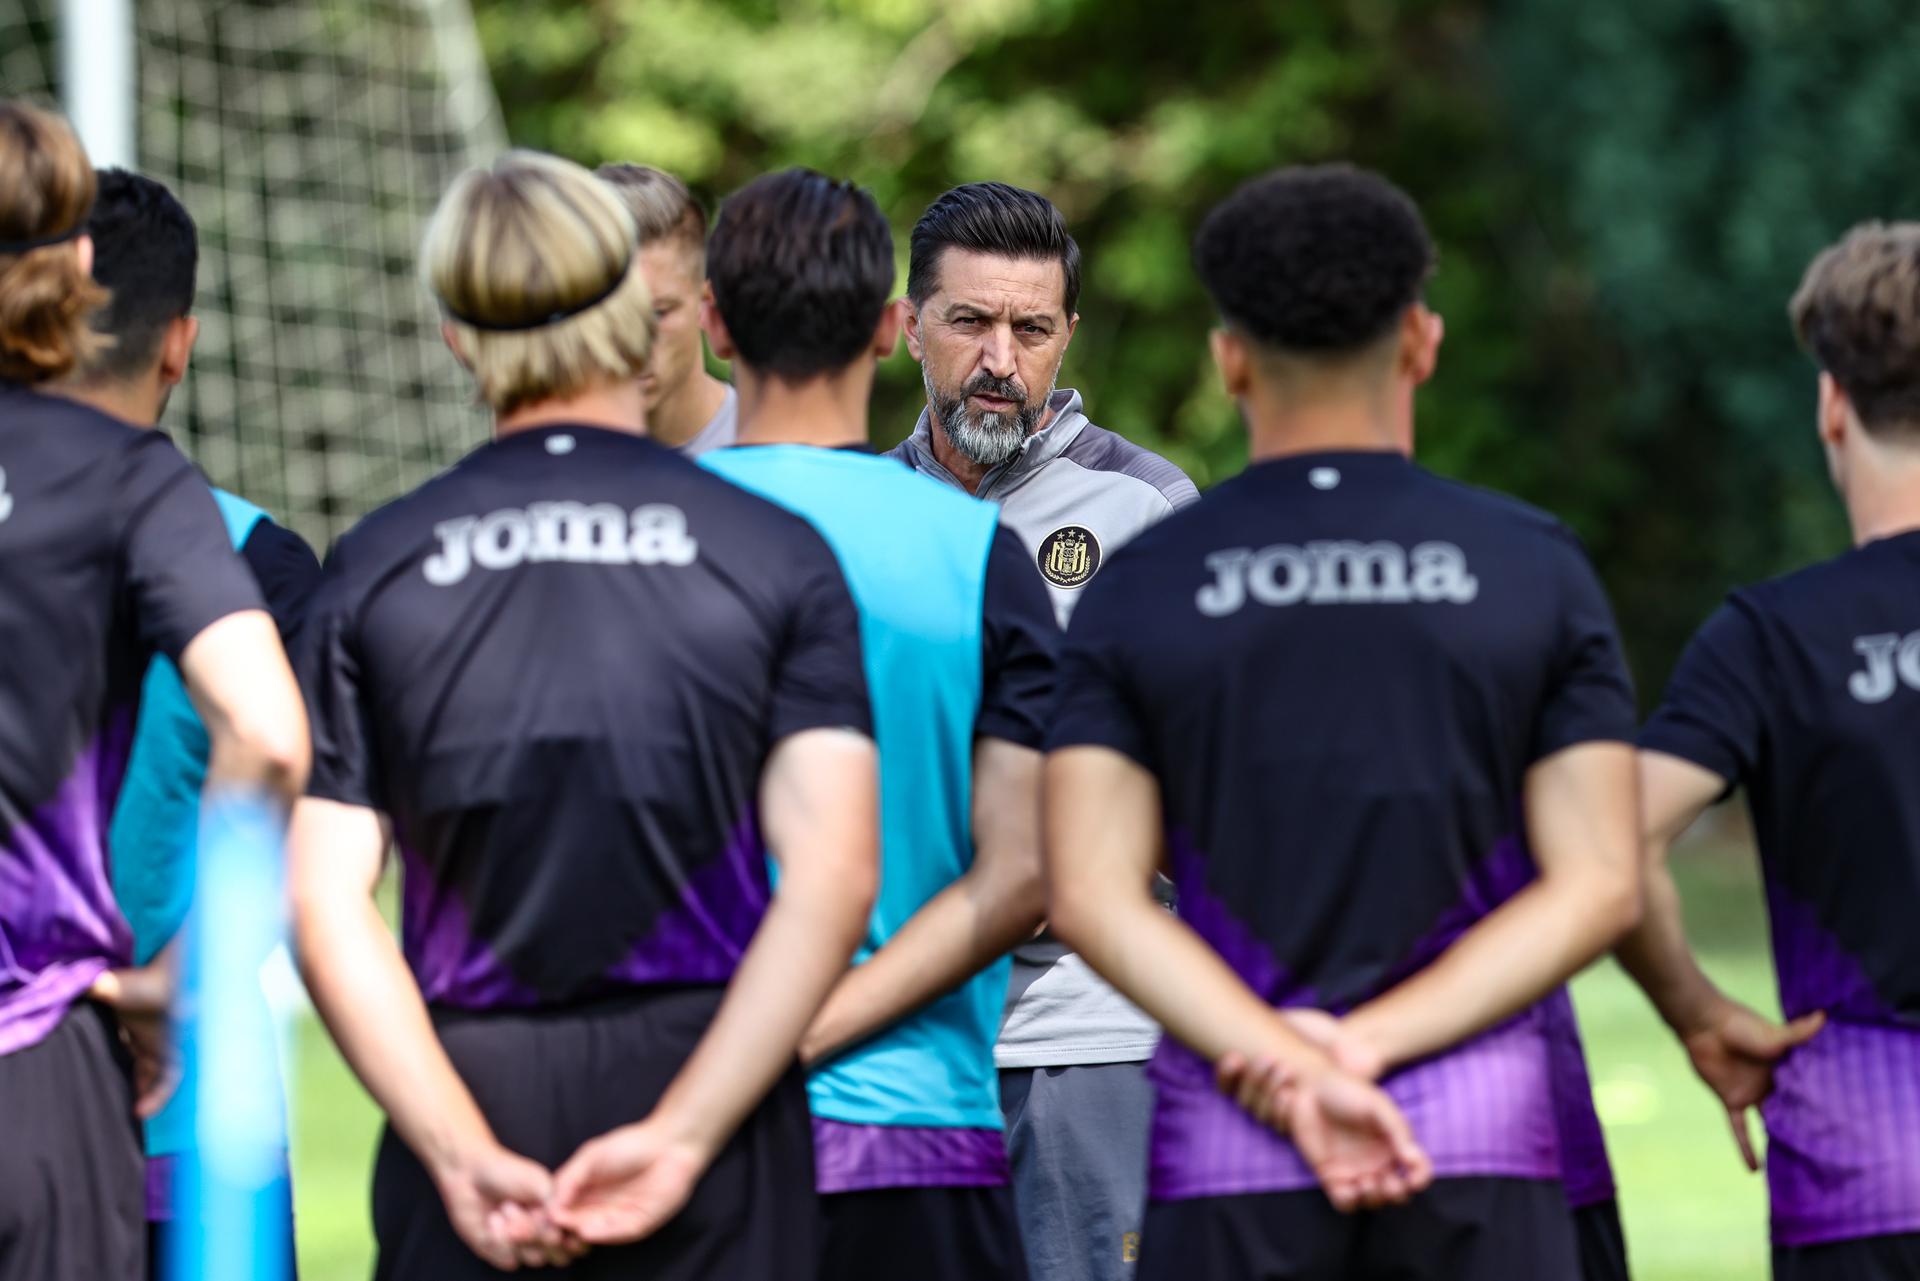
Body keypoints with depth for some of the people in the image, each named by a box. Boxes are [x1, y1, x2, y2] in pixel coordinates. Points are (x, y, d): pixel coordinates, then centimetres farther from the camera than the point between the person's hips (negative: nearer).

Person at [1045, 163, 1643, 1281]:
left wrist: (1283, 1062, -11)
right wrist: (1370, 1044, -9)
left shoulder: (1139, 591, 5)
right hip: (1483, 1145, 0)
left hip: (1232, 1149, 0)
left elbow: (1092, 896, -6)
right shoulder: (1536, 570, 4)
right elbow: (1601, 886, -3)